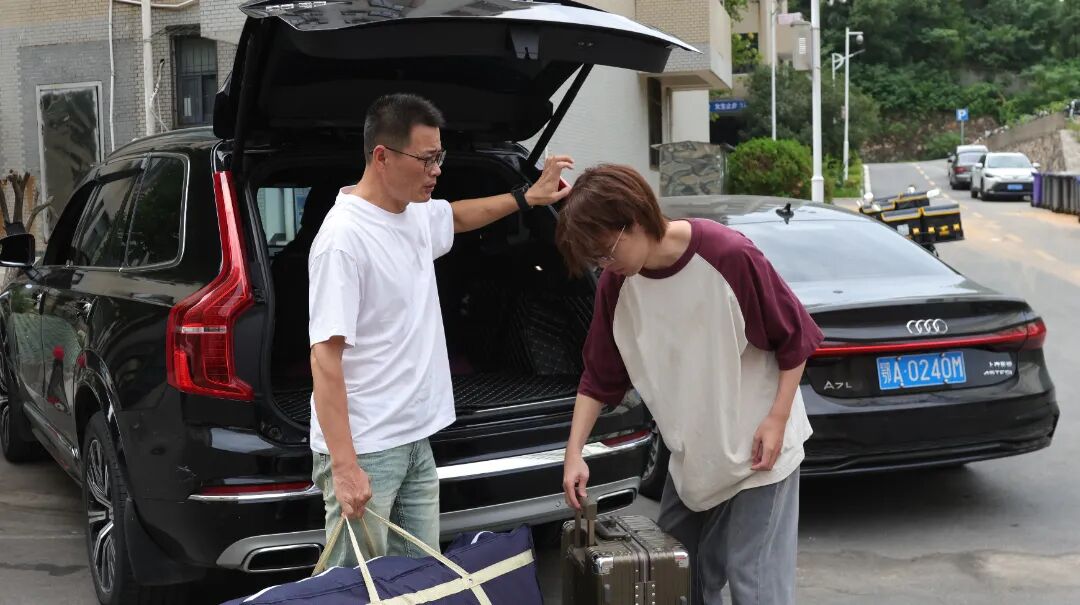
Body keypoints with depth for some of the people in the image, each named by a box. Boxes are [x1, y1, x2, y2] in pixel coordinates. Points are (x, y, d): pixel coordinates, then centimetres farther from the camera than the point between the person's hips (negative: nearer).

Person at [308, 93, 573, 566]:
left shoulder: (418, 214, 7)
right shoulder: (343, 237, -20)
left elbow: (457, 217, 34)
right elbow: (325, 356, -22)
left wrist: (527, 197, 29)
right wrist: (344, 467, -25)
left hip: (416, 441, 9)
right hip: (363, 450, -9)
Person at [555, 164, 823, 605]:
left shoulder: (728, 256, -24)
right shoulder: (617, 284, -7)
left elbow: (794, 337, -13)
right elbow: (599, 376, 3)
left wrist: (777, 419, -16)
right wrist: (574, 452, -3)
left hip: (757, 448, -6)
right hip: (691, 454, 6)